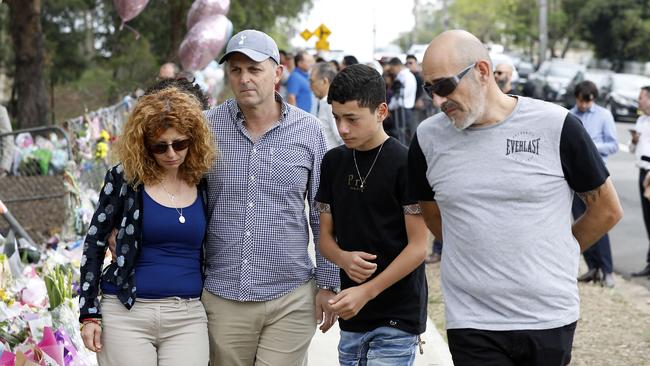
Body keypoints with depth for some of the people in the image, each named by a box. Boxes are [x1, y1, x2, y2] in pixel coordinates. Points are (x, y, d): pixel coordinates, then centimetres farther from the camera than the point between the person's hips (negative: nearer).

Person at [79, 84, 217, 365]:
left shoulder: (204, 183, 4)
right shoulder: (125, 178, -3)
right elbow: (94, 243, 3)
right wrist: (89, 313, -1)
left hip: (188, 318, 2)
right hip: (126, 314, -2)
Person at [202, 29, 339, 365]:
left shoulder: (308, 131, 1)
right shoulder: (208, 126, 0)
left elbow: (322, 216, 7)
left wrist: (328, 284, 6)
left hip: (291, 299, -1)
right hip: (221, 297, 1)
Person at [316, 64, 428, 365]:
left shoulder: (405, 164, -10)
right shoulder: (334, 162, 8)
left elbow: (418, 247, -11)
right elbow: (325, 235, 12)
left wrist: (366, 292, -19)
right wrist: (343, 258, -11)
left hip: (397, 319, -6)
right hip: (352, 318, 6)